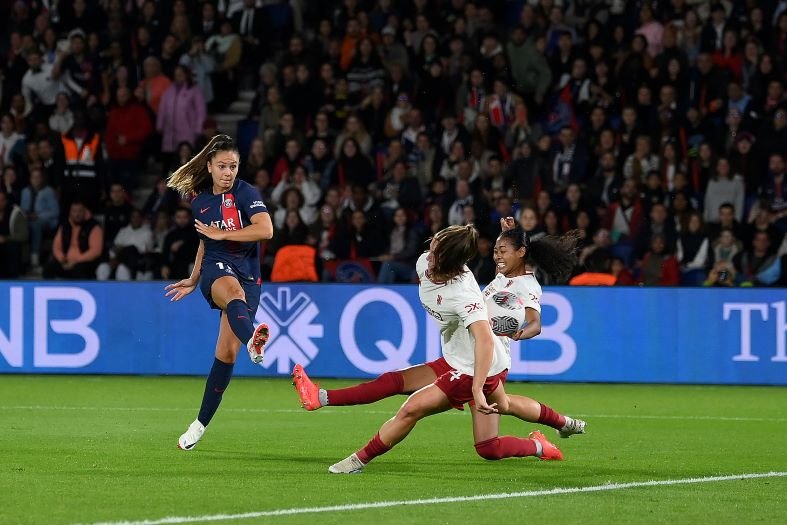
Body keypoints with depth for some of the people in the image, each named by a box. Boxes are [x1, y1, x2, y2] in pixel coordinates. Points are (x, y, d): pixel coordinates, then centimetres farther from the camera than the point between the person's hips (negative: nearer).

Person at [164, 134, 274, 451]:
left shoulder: (246, 194, -4)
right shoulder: (200, 202, 12)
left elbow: (266, 229, -20)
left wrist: (221, 233, -15)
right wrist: (194, 279, 41)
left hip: (247, 275, -2)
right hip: (215, 270, 2)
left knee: (227, 352, -7)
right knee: (232, 289, -39)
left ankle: (202, 423, 10)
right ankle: (252, 340, -73)